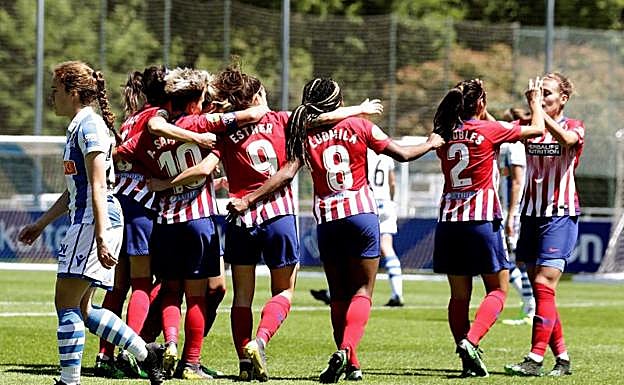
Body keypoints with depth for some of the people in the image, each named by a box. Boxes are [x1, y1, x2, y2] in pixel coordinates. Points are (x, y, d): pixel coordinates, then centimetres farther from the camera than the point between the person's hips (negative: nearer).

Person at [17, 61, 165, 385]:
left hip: (96, 221, -10)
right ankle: (146, 353, 14)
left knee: (66, 303, -8)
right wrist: (41, 224, 29)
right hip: (84, 221, 10)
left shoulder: (90, 126, -12)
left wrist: (101, 238, -24)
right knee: (81, 309, 10)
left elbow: (97, 187, -19)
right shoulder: (78, 127, 19)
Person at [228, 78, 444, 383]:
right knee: (362, 291, 2)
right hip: (362, 214, -1)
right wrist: (431, 144, 25)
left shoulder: (306, 136, 2)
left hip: (327, 221, 1)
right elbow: (402, 154, 6)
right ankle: (346, 349, -22)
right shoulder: (359, 126, 1)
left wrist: (248, 200, -7)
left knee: (339, 296, 15)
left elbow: (286, 173, -9)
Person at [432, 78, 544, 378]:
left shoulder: (445, 135, 6)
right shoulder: (488, 130, -6)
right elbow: (538, 129, 5)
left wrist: (485, 116, 33)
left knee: (459, 295, 9)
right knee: (498, 290, 5)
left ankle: (469, 362, 5)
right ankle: (471, 341, -17)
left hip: (449, 221, 5)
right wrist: (535, 102, 21)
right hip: (481, 220, -5)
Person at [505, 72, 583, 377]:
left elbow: (567, 138, -26)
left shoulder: (574, 127, -2)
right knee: (540, 291, 6)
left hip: (561, 215, -6)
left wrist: (540, 112, -31)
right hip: (531, 214, 6)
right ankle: (562, 358, 14)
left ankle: (535, 359, -16)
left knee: (544, 285, -14)